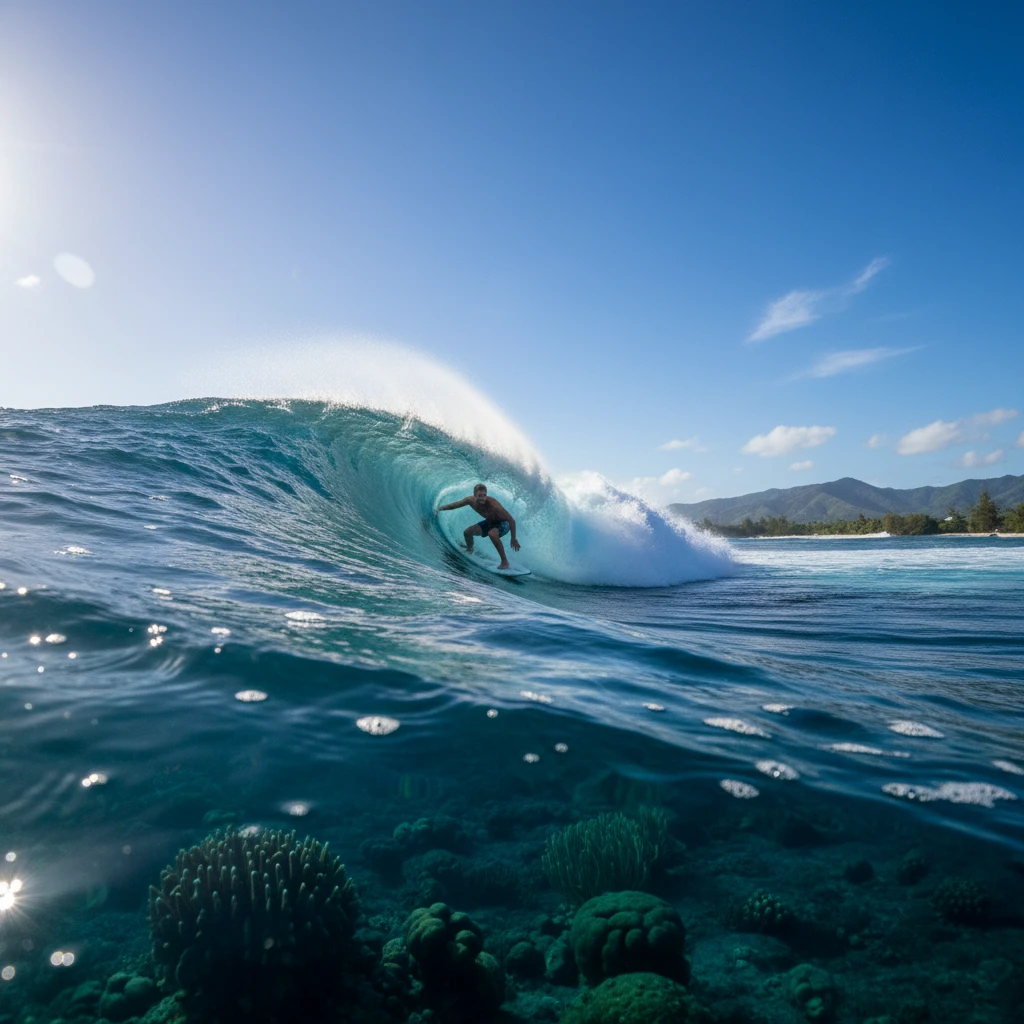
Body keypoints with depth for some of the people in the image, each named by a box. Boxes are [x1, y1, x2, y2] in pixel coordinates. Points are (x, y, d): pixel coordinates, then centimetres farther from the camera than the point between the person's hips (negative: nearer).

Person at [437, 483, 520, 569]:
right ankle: (469, 550, 37)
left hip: (503, 523, -7)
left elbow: (511, 520, -31)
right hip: (489, 521, 7)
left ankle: (505, 561, -25)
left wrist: (513, 539, -30)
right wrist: (442, 508, -17)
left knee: (492, 534, -37)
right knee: (467, 532, 6)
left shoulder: (493, 505, -38)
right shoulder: (471, 500, -20)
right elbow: (455, 504, -2)